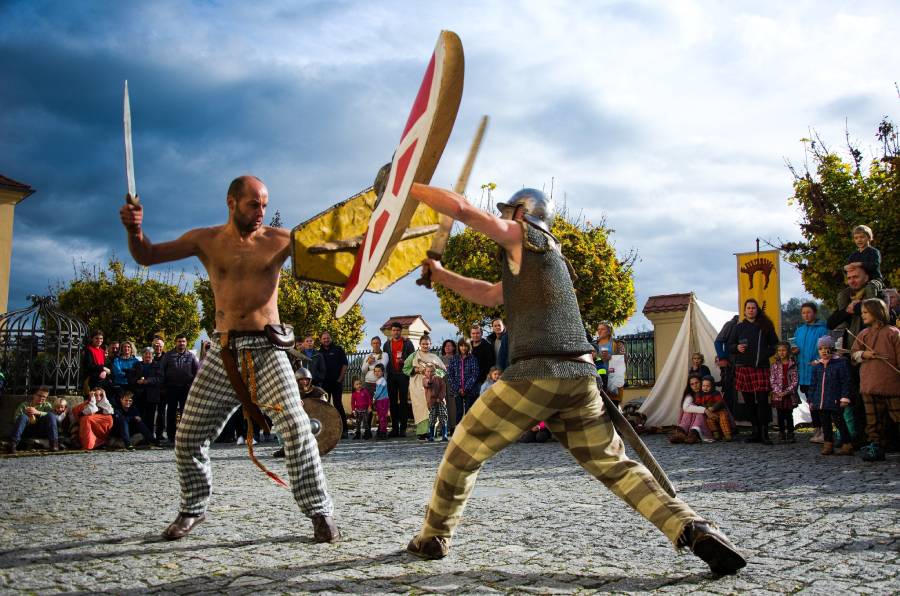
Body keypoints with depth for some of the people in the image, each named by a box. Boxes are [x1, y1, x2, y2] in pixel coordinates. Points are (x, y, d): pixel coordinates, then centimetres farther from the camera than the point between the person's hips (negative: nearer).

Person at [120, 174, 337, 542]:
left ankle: (320, 511, 0)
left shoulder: (279, 239, 2)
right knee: (188, 438, 6)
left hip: (267, 350, -2)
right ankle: (193, 509, 30)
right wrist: (135, 230, -10)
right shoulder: (206, 240, 7)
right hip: (223, 352, 2)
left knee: (296, 429, -13)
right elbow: (146, 256, 9)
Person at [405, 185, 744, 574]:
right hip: (580, 377, 8)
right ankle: (693, 530, -6)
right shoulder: (546, 254, 32)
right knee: (616, 466, 10)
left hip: (536, 374, -7)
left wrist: (411, 188, 15)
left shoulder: (522, 235, 9)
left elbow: (461, 208, 2)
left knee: (463, 451, 10)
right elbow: (490, 296, 39)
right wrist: (440, 275, 42)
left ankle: (433, 538, 20)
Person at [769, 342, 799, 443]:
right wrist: (778, 391, -12)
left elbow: (795, 380, -4)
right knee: (780, 415, 5)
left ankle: (790, 434, 14)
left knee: (789, 415, 4)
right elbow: (772, 380, 1)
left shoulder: (792, 365, -1)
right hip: (778, 394, 1)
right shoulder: (774, 365, 4)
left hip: (790, 394, -1)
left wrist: (787, 391, -13)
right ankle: (781, 435, 12)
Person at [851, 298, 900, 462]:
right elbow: (853, 353, 17)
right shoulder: (863, 334, 13)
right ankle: (876, 446, 13)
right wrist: (863, 354, -4)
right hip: (869, 384, 5)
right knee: (873, 419, 7)